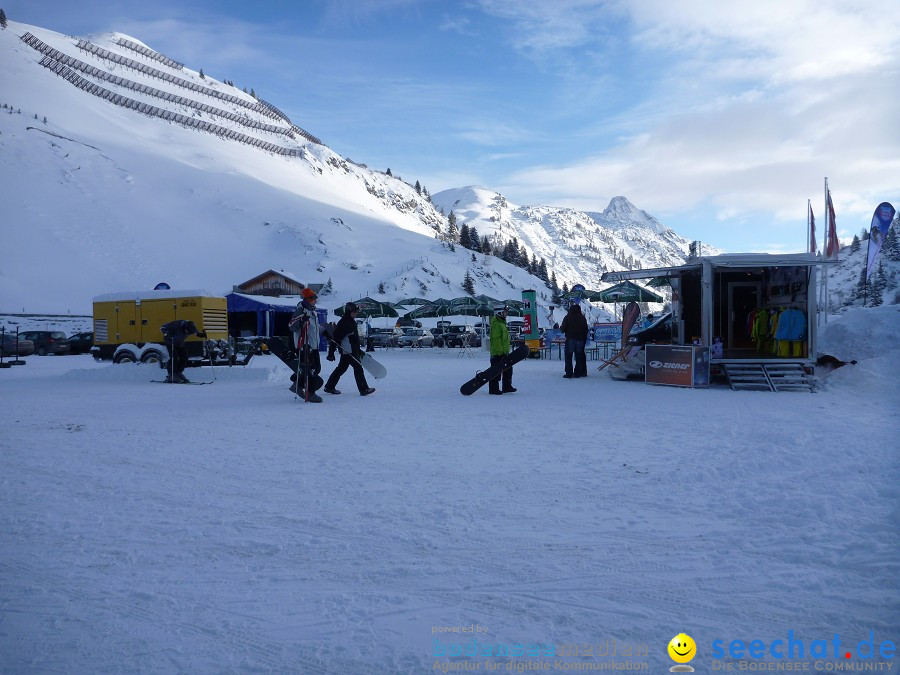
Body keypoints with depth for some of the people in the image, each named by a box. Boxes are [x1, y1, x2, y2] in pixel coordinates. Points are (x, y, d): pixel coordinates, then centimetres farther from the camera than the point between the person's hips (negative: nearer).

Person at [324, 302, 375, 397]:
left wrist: (359, 350, 27)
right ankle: (364, 389, -5)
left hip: (353, 351, 10)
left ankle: (329, 387, 24)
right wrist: (331, 353, -18)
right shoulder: (343, 323, -15)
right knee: (358, 367, -9)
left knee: (342, 368, 15)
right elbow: (335, 337, -17)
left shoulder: (352, 322, 15)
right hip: (347, 351, -10)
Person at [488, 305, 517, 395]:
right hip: (497, 353, -10)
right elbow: (496, 339, -22)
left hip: (504, 352, 10)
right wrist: (499, 352, -24)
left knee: (508, 369, 16)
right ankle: (493, 389, 3)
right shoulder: (496, 324, -16)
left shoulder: (502, 323, 18)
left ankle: (507, 387, 25)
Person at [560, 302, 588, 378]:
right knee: (579, 356, 9)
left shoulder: (567, 317, -6)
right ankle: (577, 373, 7)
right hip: (580, 340, 4)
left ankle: (569, 373, -5)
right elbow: (586, 330, 9)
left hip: (570, 339, -4)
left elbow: (563, 329, -7)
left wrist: (560, 327, 13)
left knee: (568, 356, 0)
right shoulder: (582, 318, 6)